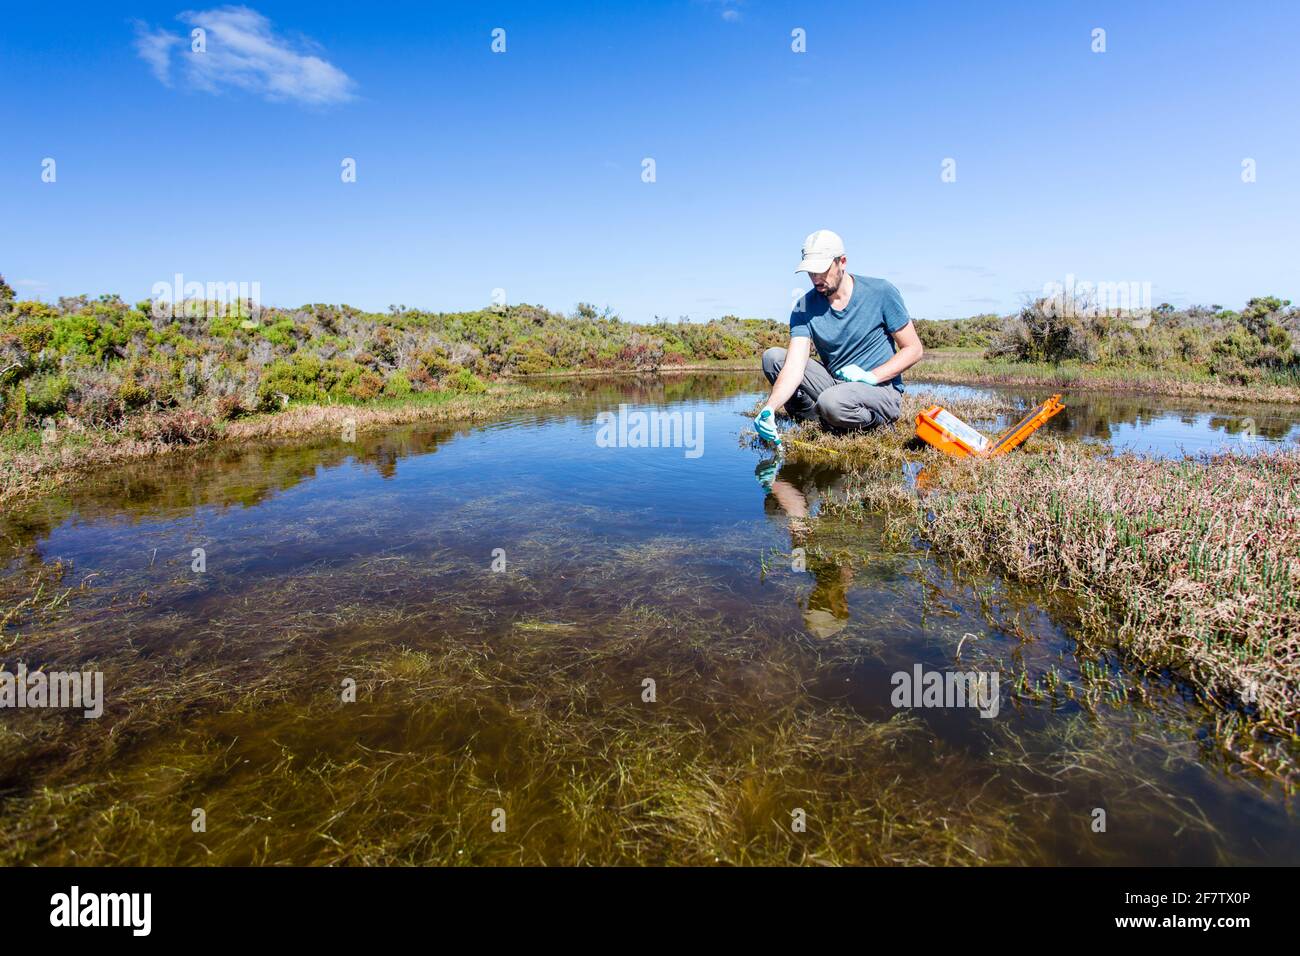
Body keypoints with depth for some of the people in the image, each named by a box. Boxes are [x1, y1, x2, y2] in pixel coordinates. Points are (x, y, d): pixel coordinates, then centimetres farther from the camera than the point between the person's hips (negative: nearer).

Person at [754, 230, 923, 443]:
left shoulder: (881, 292, -9)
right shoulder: (804, 307, -3)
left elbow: (914, 349, -4)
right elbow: (795, 366, -15)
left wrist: (871, 376, -19)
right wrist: (770, 408, -33)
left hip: (881, 389, -4)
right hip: (833, 384, 4)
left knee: (832, 401, -37)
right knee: (772, 357, -9)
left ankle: (879, 423, -4)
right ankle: (816, 420, -10)